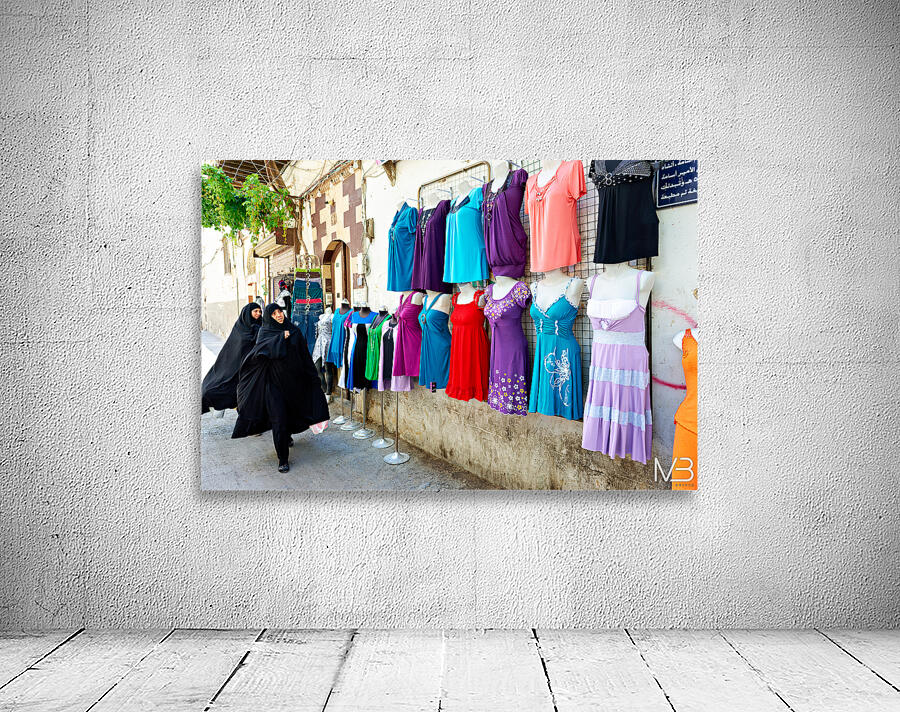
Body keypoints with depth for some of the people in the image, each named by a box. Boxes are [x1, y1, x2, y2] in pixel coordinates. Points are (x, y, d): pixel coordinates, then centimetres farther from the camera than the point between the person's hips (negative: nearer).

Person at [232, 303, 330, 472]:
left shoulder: (294, 331, 7)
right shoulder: (265, 332, 0)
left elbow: (305, 357, 9)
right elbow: (260, 349, -19)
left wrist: (313, 377, 6)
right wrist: (281, 338, -23)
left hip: (294, 381, 4)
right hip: (274, 381, -3)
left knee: (292, 411, 17)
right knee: (278, 418, -8)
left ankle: (286, 437, 49)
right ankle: (282, 458, -3)